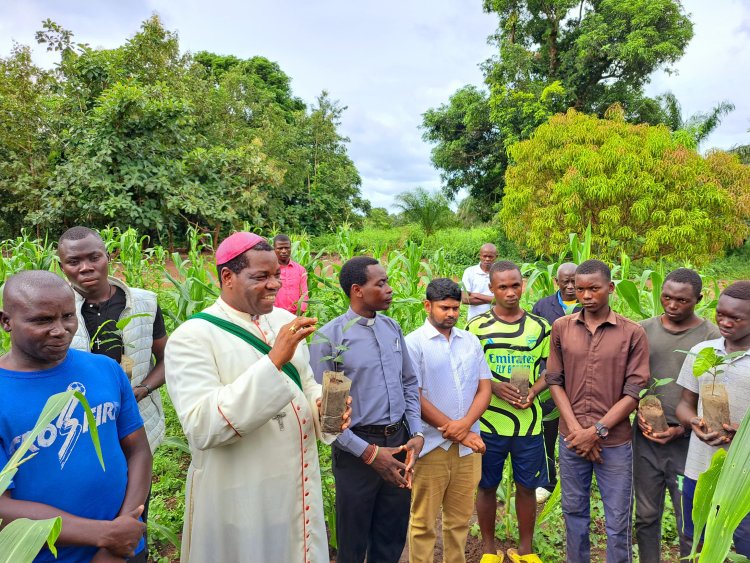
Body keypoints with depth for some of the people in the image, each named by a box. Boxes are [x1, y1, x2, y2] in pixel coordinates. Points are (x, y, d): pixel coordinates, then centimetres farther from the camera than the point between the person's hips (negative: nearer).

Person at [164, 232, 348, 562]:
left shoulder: (285, 321, 2)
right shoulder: (192, 337, -16)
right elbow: (201, 427, -27)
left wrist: (324, 407, -9)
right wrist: (273, 360, -32)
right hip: (240, 499, -5)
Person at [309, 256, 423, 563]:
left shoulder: (392, 328, 4)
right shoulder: (329, 338, -14)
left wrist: (416, 434, 0)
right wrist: (369, 452, -15)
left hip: (399, 442, 5)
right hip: (357, 450, -5)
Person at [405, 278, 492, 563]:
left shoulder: (471, 341, 9)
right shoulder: (414, 343, -6)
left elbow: (484, 388, 7)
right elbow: (414, 398, -11)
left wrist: (464, 425, -11)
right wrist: (455, 431, -11)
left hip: (468, 445, 5)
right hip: (431, 446, -4)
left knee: (460, 519, 15)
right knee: (423, 523, 7)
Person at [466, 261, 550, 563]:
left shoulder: (539, 327, 2)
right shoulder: (477, 326, -4)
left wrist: (533, 391, -10)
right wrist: (493, 386, -16)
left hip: (529, 422, 2)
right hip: (488, 422, -1)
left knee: (527, 487, 12)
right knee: (487, 487, 11)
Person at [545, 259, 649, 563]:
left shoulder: (633, 333, -6)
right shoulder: (561, 327, 0)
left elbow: (633, 393, -7)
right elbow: (555, 381, 1)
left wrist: (596, 431, -12)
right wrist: (576, 429, -9)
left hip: (615, 441, -2)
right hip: (571, 438, 2)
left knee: (617, 521, 8)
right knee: (574, 511, 17)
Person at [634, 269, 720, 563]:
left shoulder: (711, 337, -6)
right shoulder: (643, 329, 3)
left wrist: (682, 428, -12)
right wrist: (639, 412, -5)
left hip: (688, 441, -3)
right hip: (646, 437, 3)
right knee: (646, 516, 15)